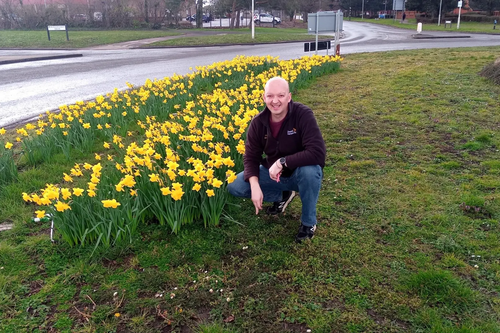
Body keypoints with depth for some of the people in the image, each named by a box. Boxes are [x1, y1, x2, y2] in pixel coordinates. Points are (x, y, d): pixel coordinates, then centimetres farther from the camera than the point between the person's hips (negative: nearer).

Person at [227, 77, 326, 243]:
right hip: (273, 174, 4)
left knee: (309, 170, -40)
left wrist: (282, 162, -33)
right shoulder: (258, 122, -11)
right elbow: (251, 157, -7)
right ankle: (283, 194, 12)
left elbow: (318, 153, -34)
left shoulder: (303, 114, -25)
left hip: (301, 174, -4)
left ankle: (308, 222, -10)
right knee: (234, 186, -11)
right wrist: (255, 185, -24)